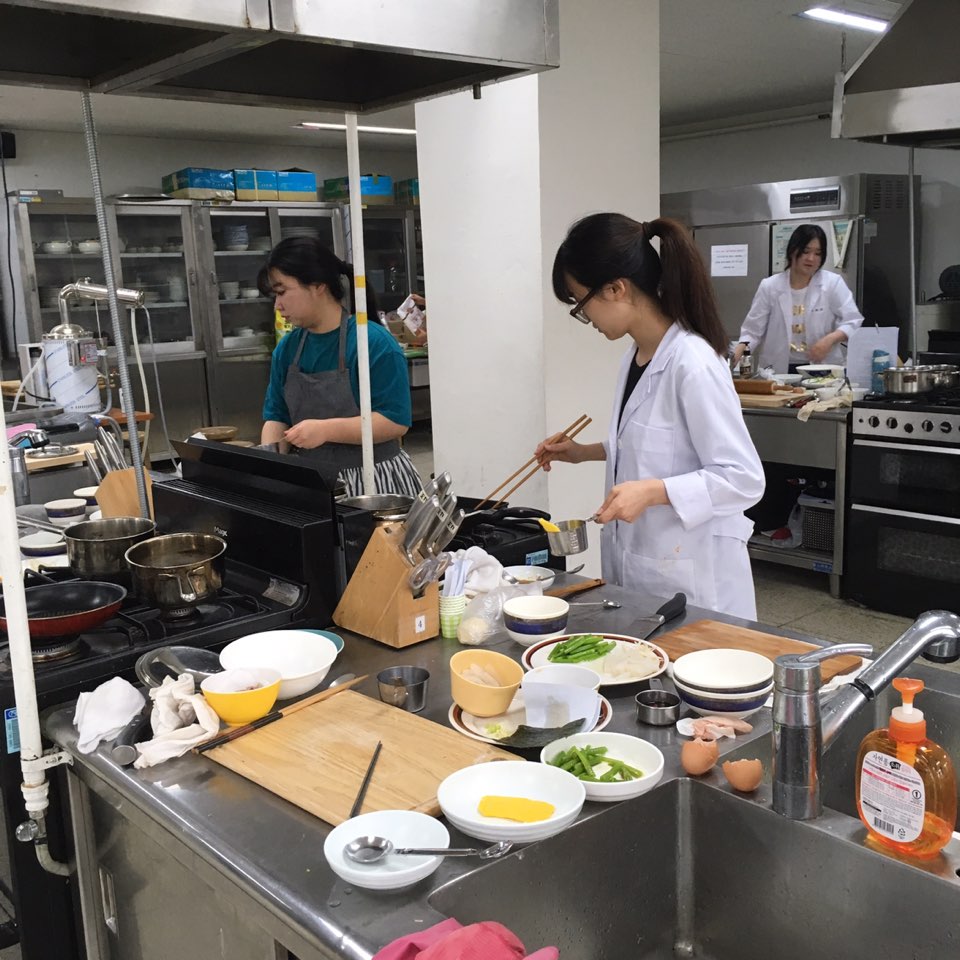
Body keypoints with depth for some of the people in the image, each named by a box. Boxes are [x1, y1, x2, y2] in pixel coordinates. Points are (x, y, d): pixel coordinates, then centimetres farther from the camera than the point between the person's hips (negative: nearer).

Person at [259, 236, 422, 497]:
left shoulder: (375, 342, -14)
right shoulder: (286, 349, 5)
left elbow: (396, 421, -18)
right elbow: (276, 417, 10)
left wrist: (326, 429, -25)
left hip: (376, 484, -5)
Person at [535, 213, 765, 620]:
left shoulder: (692, 363, -21)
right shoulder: (637, 353, 5)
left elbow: (744, 479, -20)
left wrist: (652, 491, -28)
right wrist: (585, 452, 10)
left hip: (691, 577, -8)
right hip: (638, 565, 8)